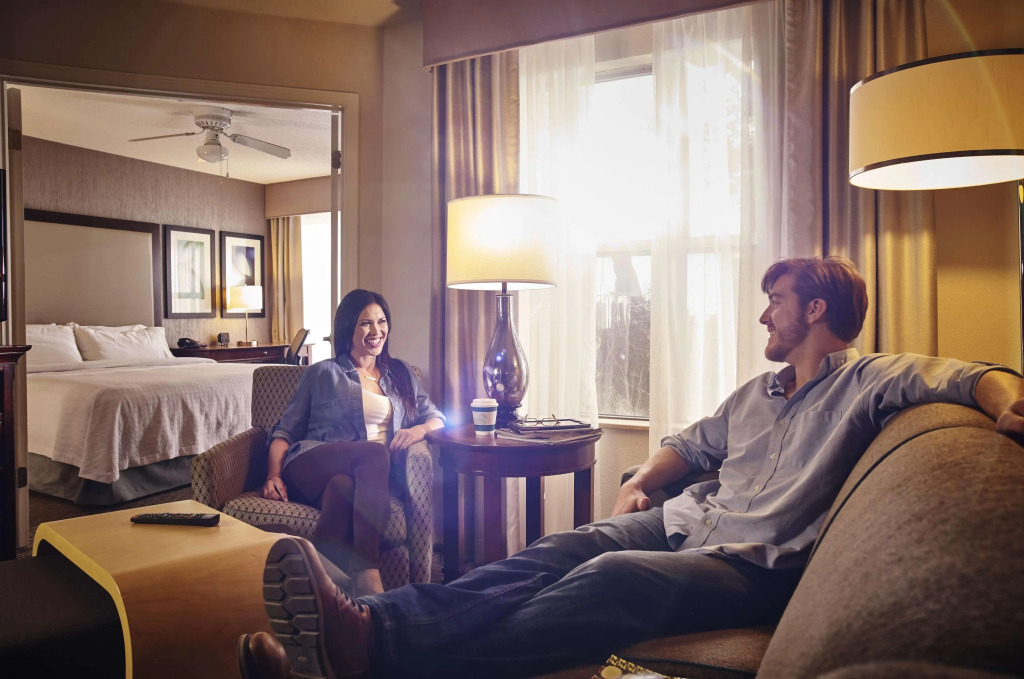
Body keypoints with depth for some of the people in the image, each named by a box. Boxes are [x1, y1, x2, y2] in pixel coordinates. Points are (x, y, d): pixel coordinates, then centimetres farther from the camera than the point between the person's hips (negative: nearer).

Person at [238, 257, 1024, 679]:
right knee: (563, 550, -21)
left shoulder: (869, 381, 4)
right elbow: (691, 444, 29)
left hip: (756, 566, -7)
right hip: (687, 522, 7)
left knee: (615, 577, -34)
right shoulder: (754, 393, 25)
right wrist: (639, 481, 12)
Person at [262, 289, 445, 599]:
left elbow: (436, 417, 20)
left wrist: (419, 429, -4)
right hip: (310, 469, -2)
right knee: (374, 452, -35)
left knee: (343, 486, -37)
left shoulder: (401, 374, 27)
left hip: (366, 476, 2)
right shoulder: (321, 374, 20)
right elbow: (285, 430, 14)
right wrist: (273, 474, -4)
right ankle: (368, 576, -46)